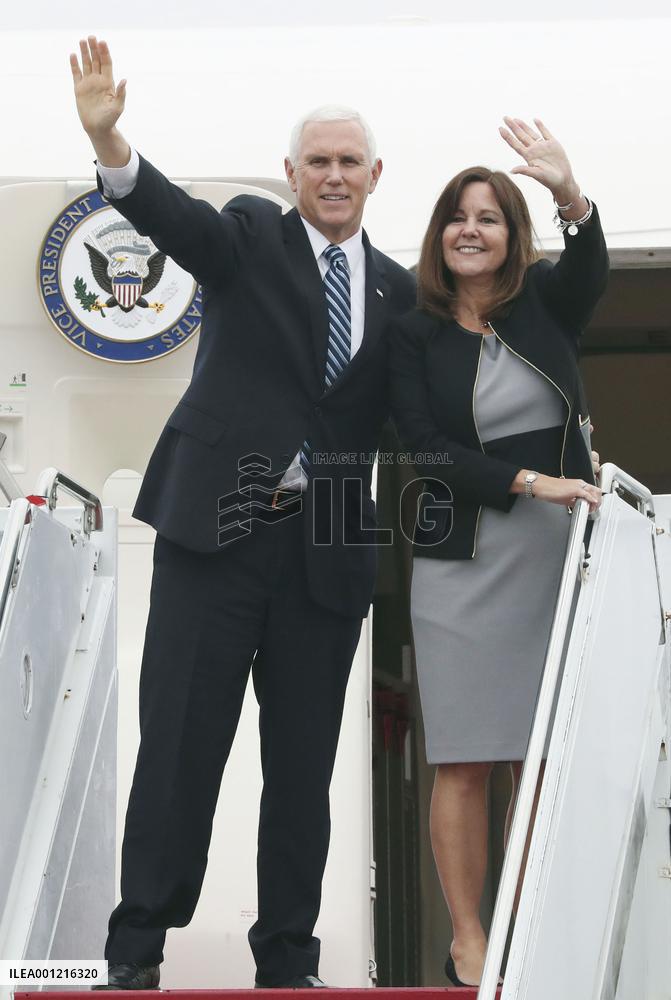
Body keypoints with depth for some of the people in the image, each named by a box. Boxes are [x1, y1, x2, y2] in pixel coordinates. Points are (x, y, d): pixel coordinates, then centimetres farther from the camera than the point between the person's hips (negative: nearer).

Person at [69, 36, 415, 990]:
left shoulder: (398, 291, 13)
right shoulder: (252, 235, 3)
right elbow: (176, 218, -18)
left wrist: (309, 473, -4)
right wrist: (108, 140, -35)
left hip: (326, 550, 3)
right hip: (216, 526, -3)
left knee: (303, 760, 7)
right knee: (180, 741, -3)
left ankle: (288, 958, 16)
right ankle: (138, 947, 5)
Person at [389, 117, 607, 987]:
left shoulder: (544, 303, 8)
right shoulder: (414, 335, 3)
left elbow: (591, 272, -14)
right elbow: (427, 449, -7)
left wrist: (570, 193, -33)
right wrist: (530, 481, -18)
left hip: (561, 551, 2)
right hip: (466, 562, -2)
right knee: (465, 763, -1)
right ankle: (468, 946, 6)